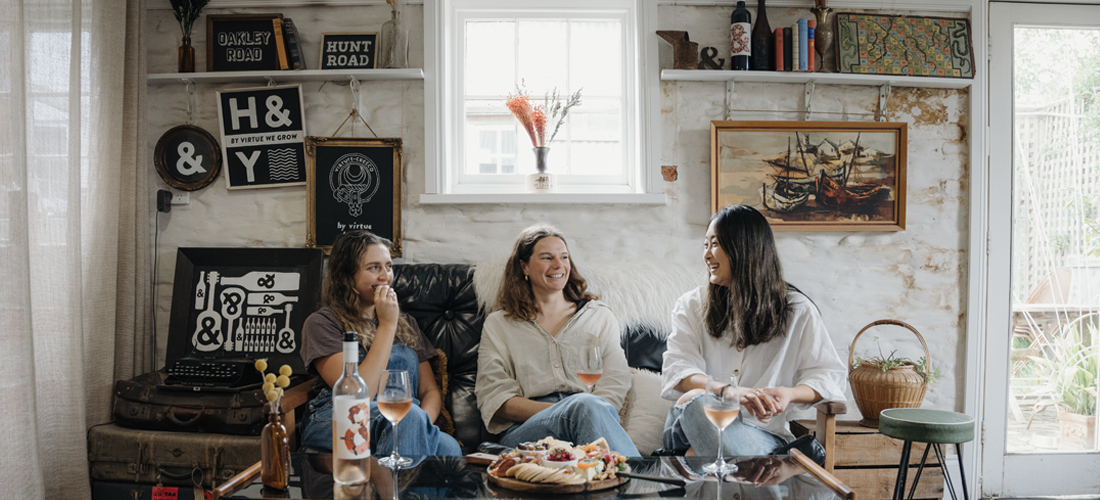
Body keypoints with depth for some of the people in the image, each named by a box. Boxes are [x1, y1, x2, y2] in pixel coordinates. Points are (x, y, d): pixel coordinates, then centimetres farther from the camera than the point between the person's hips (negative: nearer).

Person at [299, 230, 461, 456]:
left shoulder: (405, 323, 23)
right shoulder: (322, 323, 3)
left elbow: (430, 391, 17)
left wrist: (421, 424, -7)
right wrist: (387, 326, -8)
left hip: (405, 421, 4)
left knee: (449, 448, -33)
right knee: (406, 414, -38)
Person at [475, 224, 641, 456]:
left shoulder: (600, 317, 24)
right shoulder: (497, 325, 19)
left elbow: (616, 382, 12)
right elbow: (493, 398, 6)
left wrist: (593, 411, -13)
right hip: (524, 431, -1)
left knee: (589, 408, -39)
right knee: (585, 405, -37)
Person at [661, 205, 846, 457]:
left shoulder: (798, 311, 9)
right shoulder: (692, 306, 11)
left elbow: (828, 375, 6)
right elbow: (676, 370, -3)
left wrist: (789, 393, -18)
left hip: (762, 432, -1)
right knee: (694, 398, -38)